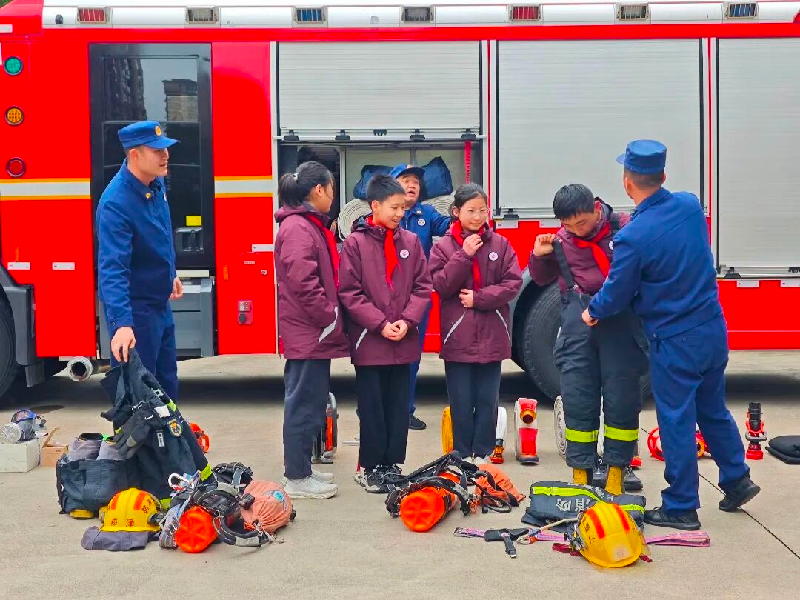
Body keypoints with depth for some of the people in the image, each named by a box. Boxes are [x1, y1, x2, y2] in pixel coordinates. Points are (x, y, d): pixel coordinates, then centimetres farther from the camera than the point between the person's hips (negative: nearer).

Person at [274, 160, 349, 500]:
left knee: (310, 402, 16)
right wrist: (329, 317, -17)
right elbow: (302, 282, -24)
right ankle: (297, 478, 6)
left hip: (314, 332, 10)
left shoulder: (311, 225, 16)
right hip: (308, 334, -10)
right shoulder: (298, 228, -16)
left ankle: (302, 469, 25)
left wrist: (330, 316, 15)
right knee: (305, 404, -3)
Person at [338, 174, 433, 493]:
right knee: (372, 407, 4)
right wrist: (380, 324, -14)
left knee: (399, 406, 10)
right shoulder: (355, 243, -5)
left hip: (404, 341, 4)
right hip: (369, 340, -4)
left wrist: (407, 321, -9)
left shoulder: (411, 241, 6)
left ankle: (393, 464, 22)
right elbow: (349, 292, -8)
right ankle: (369, 467, 16)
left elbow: (422, 286, 5)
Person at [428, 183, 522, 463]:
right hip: (458, 336, -1)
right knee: (461, 401, 6)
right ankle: (462, 455, 17)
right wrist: (464, 255, -15)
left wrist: (479, 297, -11)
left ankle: (482, 453, 19)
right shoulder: (443, 246, 0)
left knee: (488, 399, 8)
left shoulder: (500, 244, 3)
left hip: (492, 335, 1)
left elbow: (513, 282, -2)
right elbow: (440, 285, -8)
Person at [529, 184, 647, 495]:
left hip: (620, 321, -2)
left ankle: (617, 469, 15)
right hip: (577, 326, 3)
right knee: (577, 399, 4)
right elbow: (542, 278, 23)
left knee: (622, 399, 2)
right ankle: (581, 472, 14)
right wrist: (539, 256, 3)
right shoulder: (560, 240, 9)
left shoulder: (626, 228, -1)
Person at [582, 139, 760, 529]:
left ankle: (681, 508, 16)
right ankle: (737, 480, 34)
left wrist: (593, 313, 10)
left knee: (676, 422, 5)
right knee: (713, 410, 23)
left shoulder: (633, 237, -23)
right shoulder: (691, 206, -3)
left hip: (674, 342, -7)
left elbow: (616, 295, -11)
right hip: (713, 329, 7)